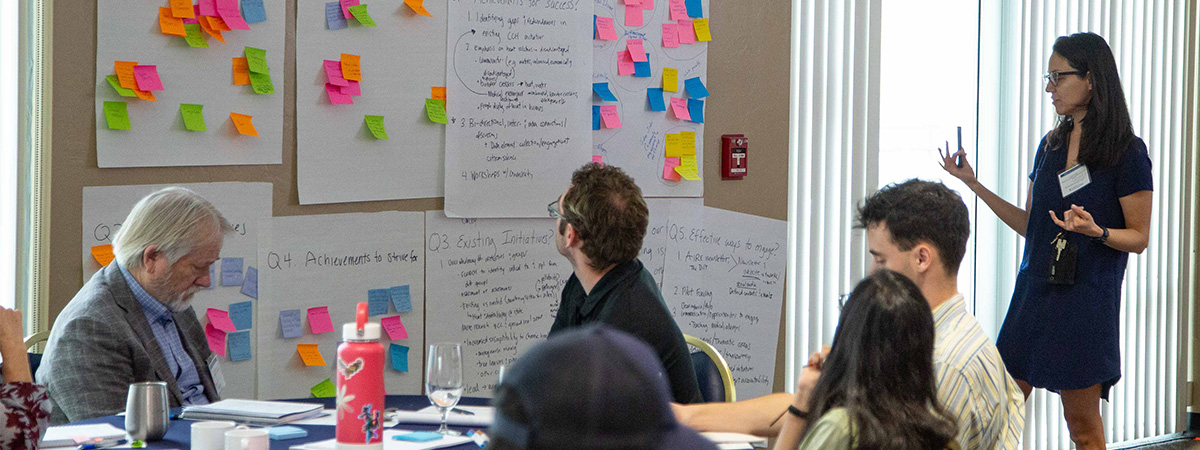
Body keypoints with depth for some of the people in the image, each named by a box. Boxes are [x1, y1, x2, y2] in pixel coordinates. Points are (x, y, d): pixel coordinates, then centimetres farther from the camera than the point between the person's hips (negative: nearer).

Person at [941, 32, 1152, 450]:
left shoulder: (1127, 153, -7)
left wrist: (1095, 230, -25)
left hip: (1087, 298, -6)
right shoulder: (1051, 146, 12)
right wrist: (974, 185, 12)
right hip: (1034, 290, 6)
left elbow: (1138, 237, -6)